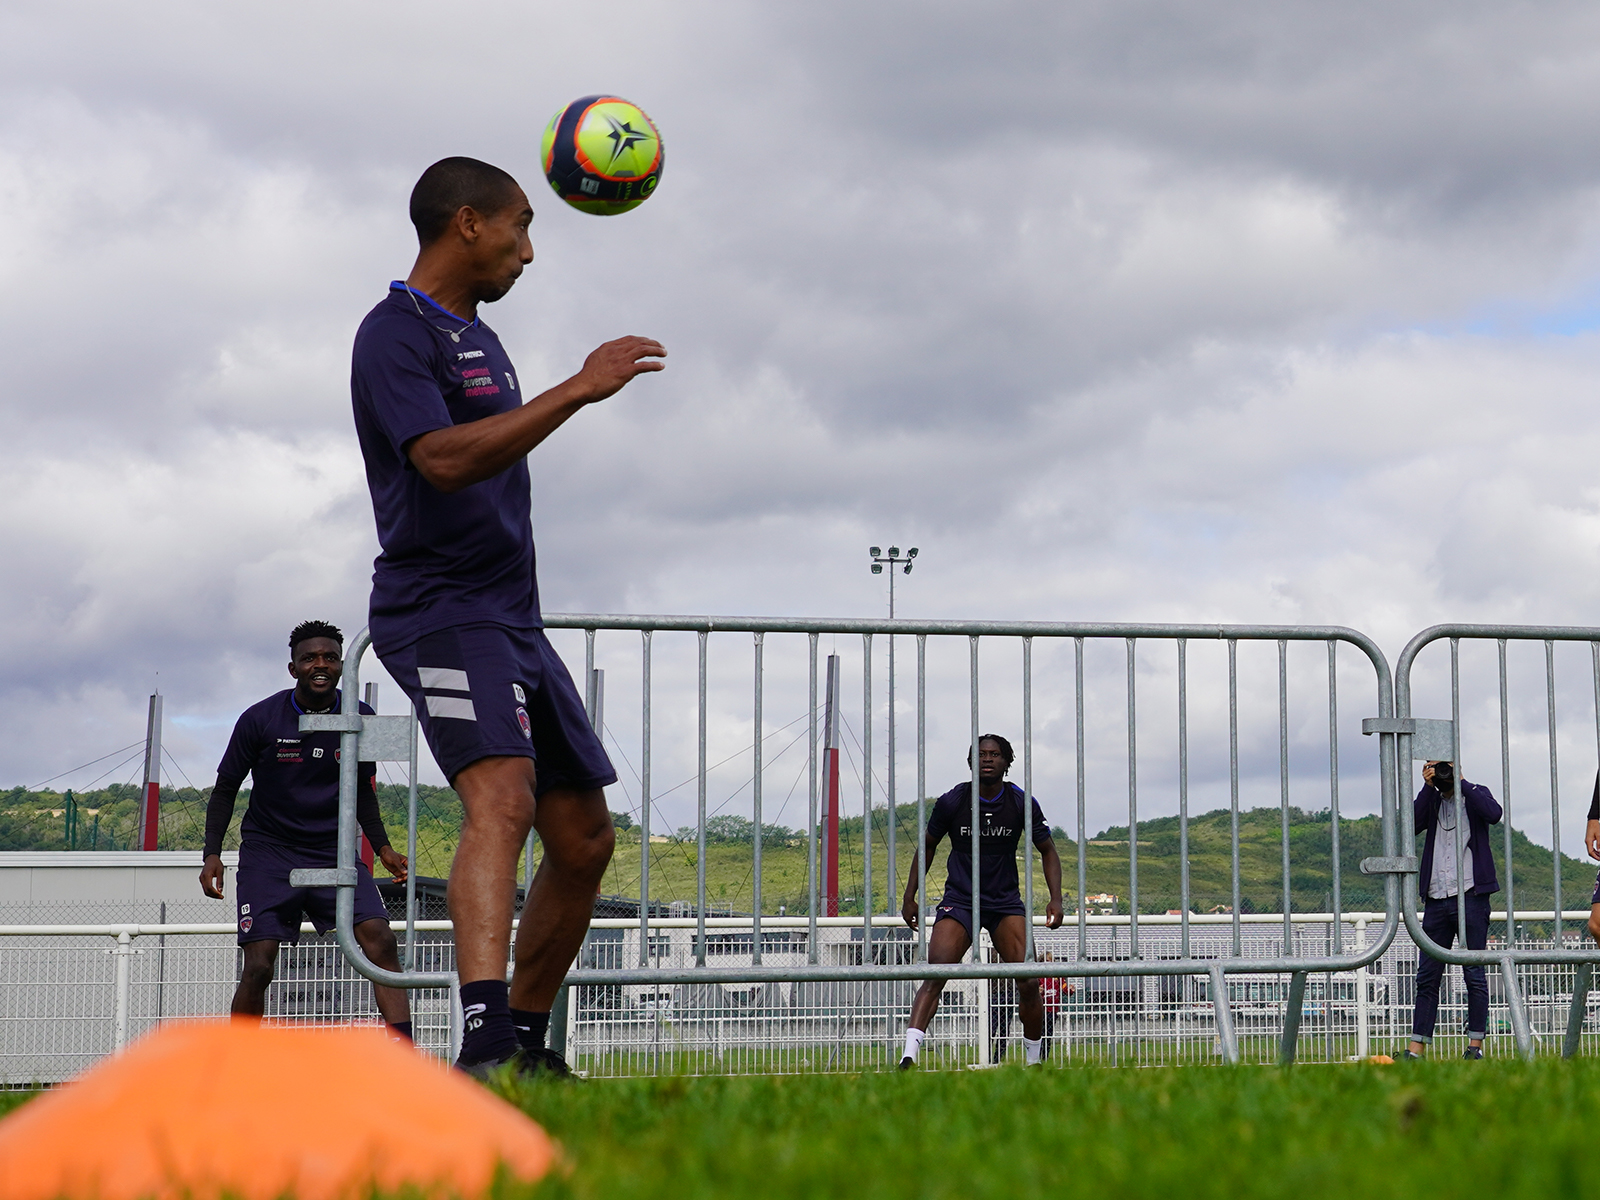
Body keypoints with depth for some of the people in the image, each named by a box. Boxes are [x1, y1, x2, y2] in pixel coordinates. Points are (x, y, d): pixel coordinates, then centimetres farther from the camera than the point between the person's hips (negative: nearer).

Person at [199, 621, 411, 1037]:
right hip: (268, 851, -2)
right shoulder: (260, 719, -6)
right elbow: (225, 789, 4)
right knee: (258, 967, -14)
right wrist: (213, 854, -6)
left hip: (335, 850, 2)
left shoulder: (360, 720, 1)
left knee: (379, 937, -20)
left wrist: (382, 847, 8)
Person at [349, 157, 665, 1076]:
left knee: (585, 839, 10)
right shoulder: (396, 333, -9)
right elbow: (444, 458, -25)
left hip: (513, 619, 10)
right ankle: (485, 1040, -43)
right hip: (439, 612, -10)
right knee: (504, 798, -30)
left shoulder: (477, 337, 21)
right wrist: (578, 390, -24)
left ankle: (525, 1040, 21)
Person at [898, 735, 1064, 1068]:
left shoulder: (1022, 803, -3)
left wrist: (1055, 899, -4)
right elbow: (928, 846, 12)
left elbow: (1047, 850, 9)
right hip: (958, 900, -1)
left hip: (1006, 902, 1)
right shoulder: (951, 802, -4)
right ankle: (908, 1058, -30)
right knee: (934, 976, -21)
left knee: (1028, 983, -11)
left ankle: (1034, 1061, 8)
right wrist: (909, 897, 9)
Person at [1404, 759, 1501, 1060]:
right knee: (1427, 976, 1)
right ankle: (1416, 1049, 1)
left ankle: (1475, 1045, 3)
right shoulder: (1431, 801, 15)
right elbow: (1412, 823, -5)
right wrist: (1429, 786, -8)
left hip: (1471, 895, -3)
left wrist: (1460, 781, -10)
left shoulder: (1474, 795, 7)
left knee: (1474, 974, -1)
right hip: (1437, 898, 3)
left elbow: (1493, 814, -15)